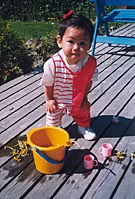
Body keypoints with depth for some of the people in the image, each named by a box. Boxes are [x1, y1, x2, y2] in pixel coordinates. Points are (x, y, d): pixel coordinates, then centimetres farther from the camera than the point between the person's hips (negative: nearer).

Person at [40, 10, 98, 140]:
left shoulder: (90, 62, -28)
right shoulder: (53, 64, -36)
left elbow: (89, 81, -9)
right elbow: (48, 84, -18)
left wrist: (84, 98, 0)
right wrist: (49, 99, -8)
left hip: (79, 101, 2)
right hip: (57, 101, -2)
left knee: (82, 114, 29)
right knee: (53, 118, 24)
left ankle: (84, 127, 60)